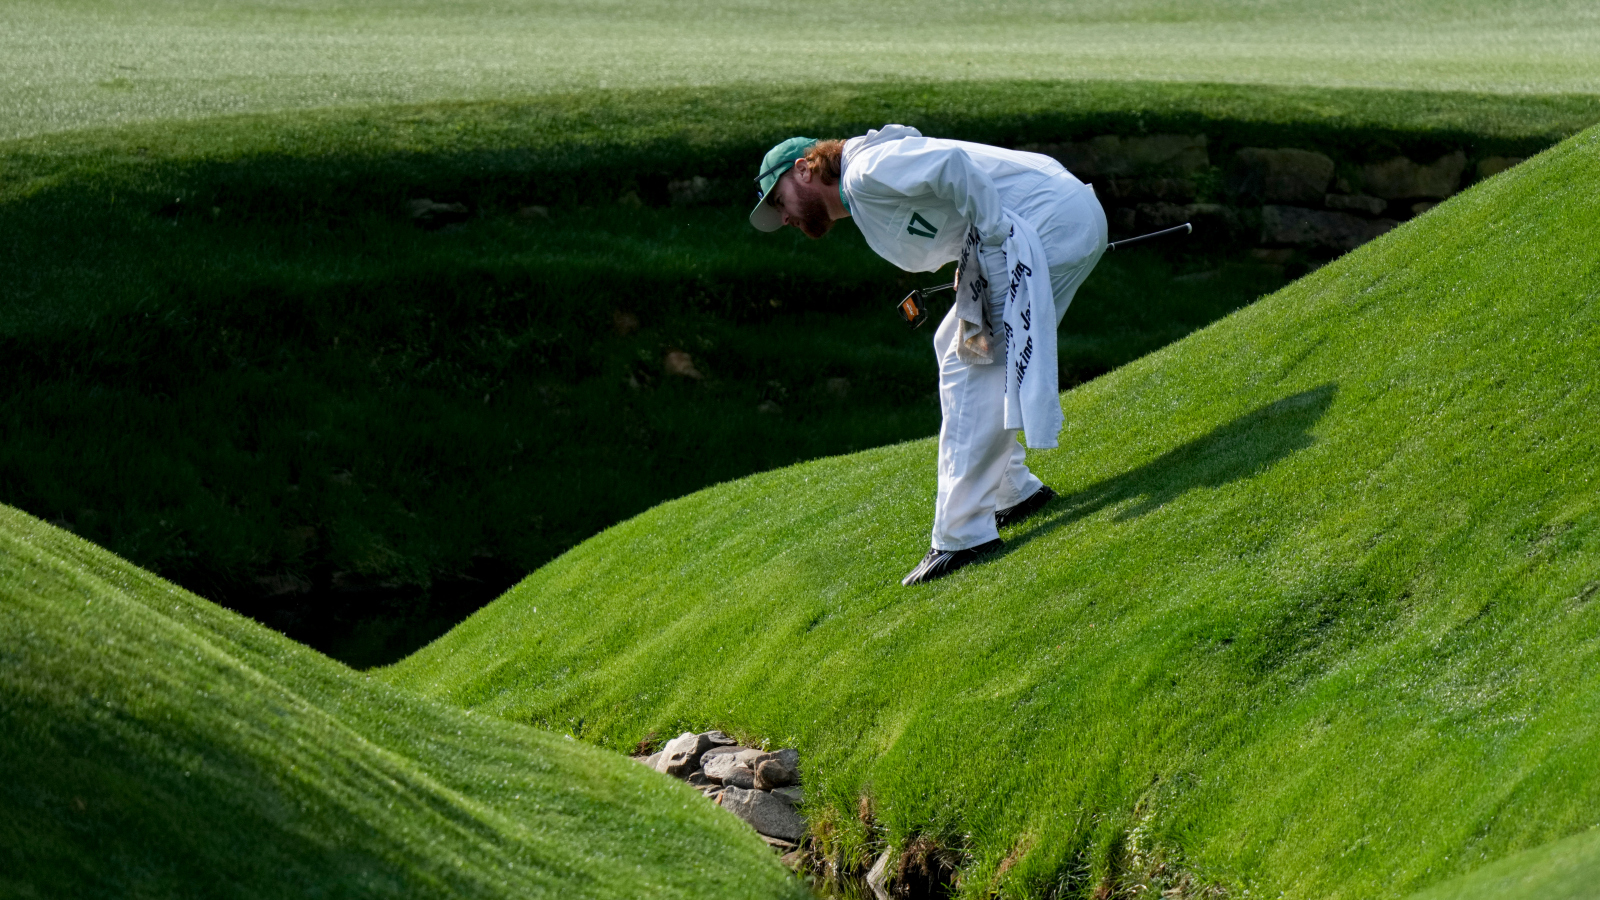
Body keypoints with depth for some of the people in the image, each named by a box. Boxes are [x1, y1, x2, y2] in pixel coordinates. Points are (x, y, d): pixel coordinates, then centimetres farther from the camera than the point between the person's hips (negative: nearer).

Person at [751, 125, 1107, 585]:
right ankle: (1014, 492, 26)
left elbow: (951, 165, -23)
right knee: (955, 345, 21)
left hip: (1055, 220, -11)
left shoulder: (866, 171, -11)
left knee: (972, 368, -13)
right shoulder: (866, 208, 19)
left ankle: (964, 535, -15)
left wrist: (997, 241, -19)